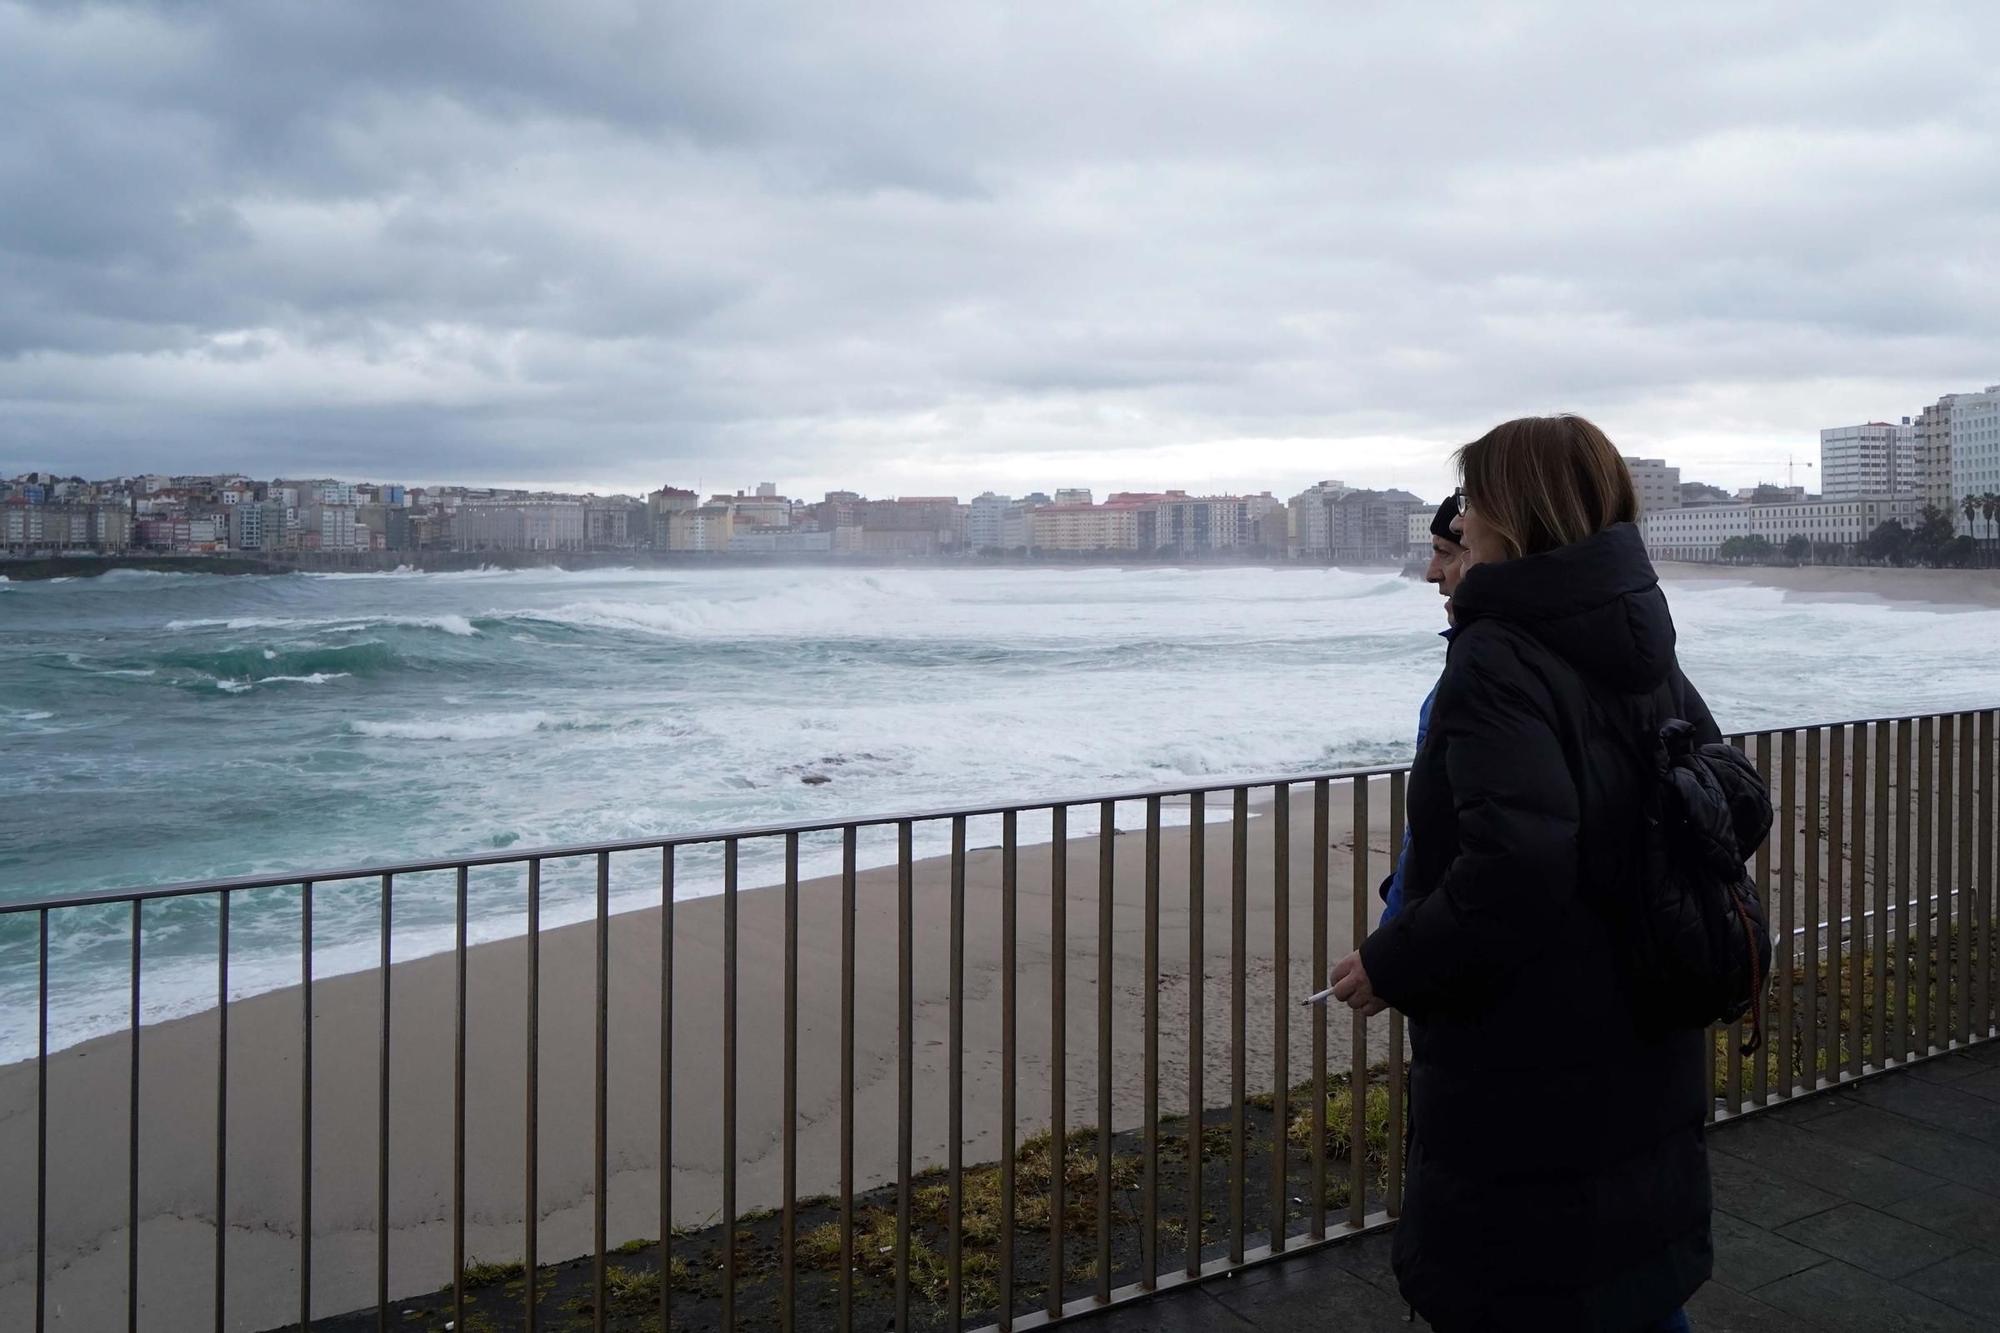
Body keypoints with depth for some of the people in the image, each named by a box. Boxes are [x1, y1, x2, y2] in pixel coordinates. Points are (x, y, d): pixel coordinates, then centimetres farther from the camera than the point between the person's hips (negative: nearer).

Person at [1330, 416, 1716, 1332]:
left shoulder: (1499, 658, -22)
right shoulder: (1646, 658, 5)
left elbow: (1512, 865, -32)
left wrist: (1392, 966, -19)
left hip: (1525, 1081, -8)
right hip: (1647, 1065, 8)